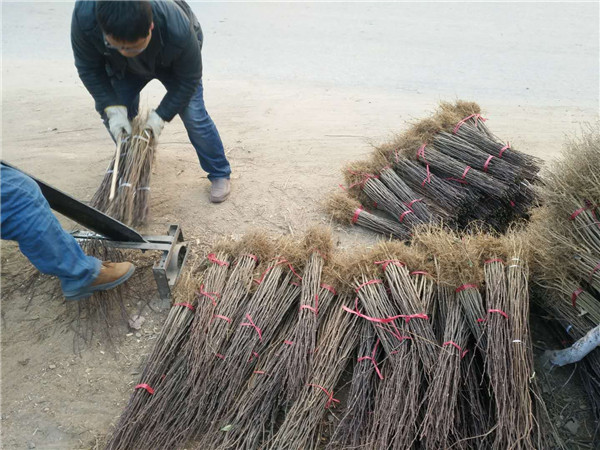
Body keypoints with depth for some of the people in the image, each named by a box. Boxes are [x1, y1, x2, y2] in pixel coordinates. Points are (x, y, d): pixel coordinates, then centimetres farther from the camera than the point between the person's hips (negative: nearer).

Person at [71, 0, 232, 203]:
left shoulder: (177, 30, -45)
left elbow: (188, 79, -27)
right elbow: (88, 68, -21)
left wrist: (161, 115, -29)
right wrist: (113, 108, -30)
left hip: (174, 63, -3)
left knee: (193, 115, -15)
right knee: (110, 114, -5)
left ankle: (220, 173, 5)